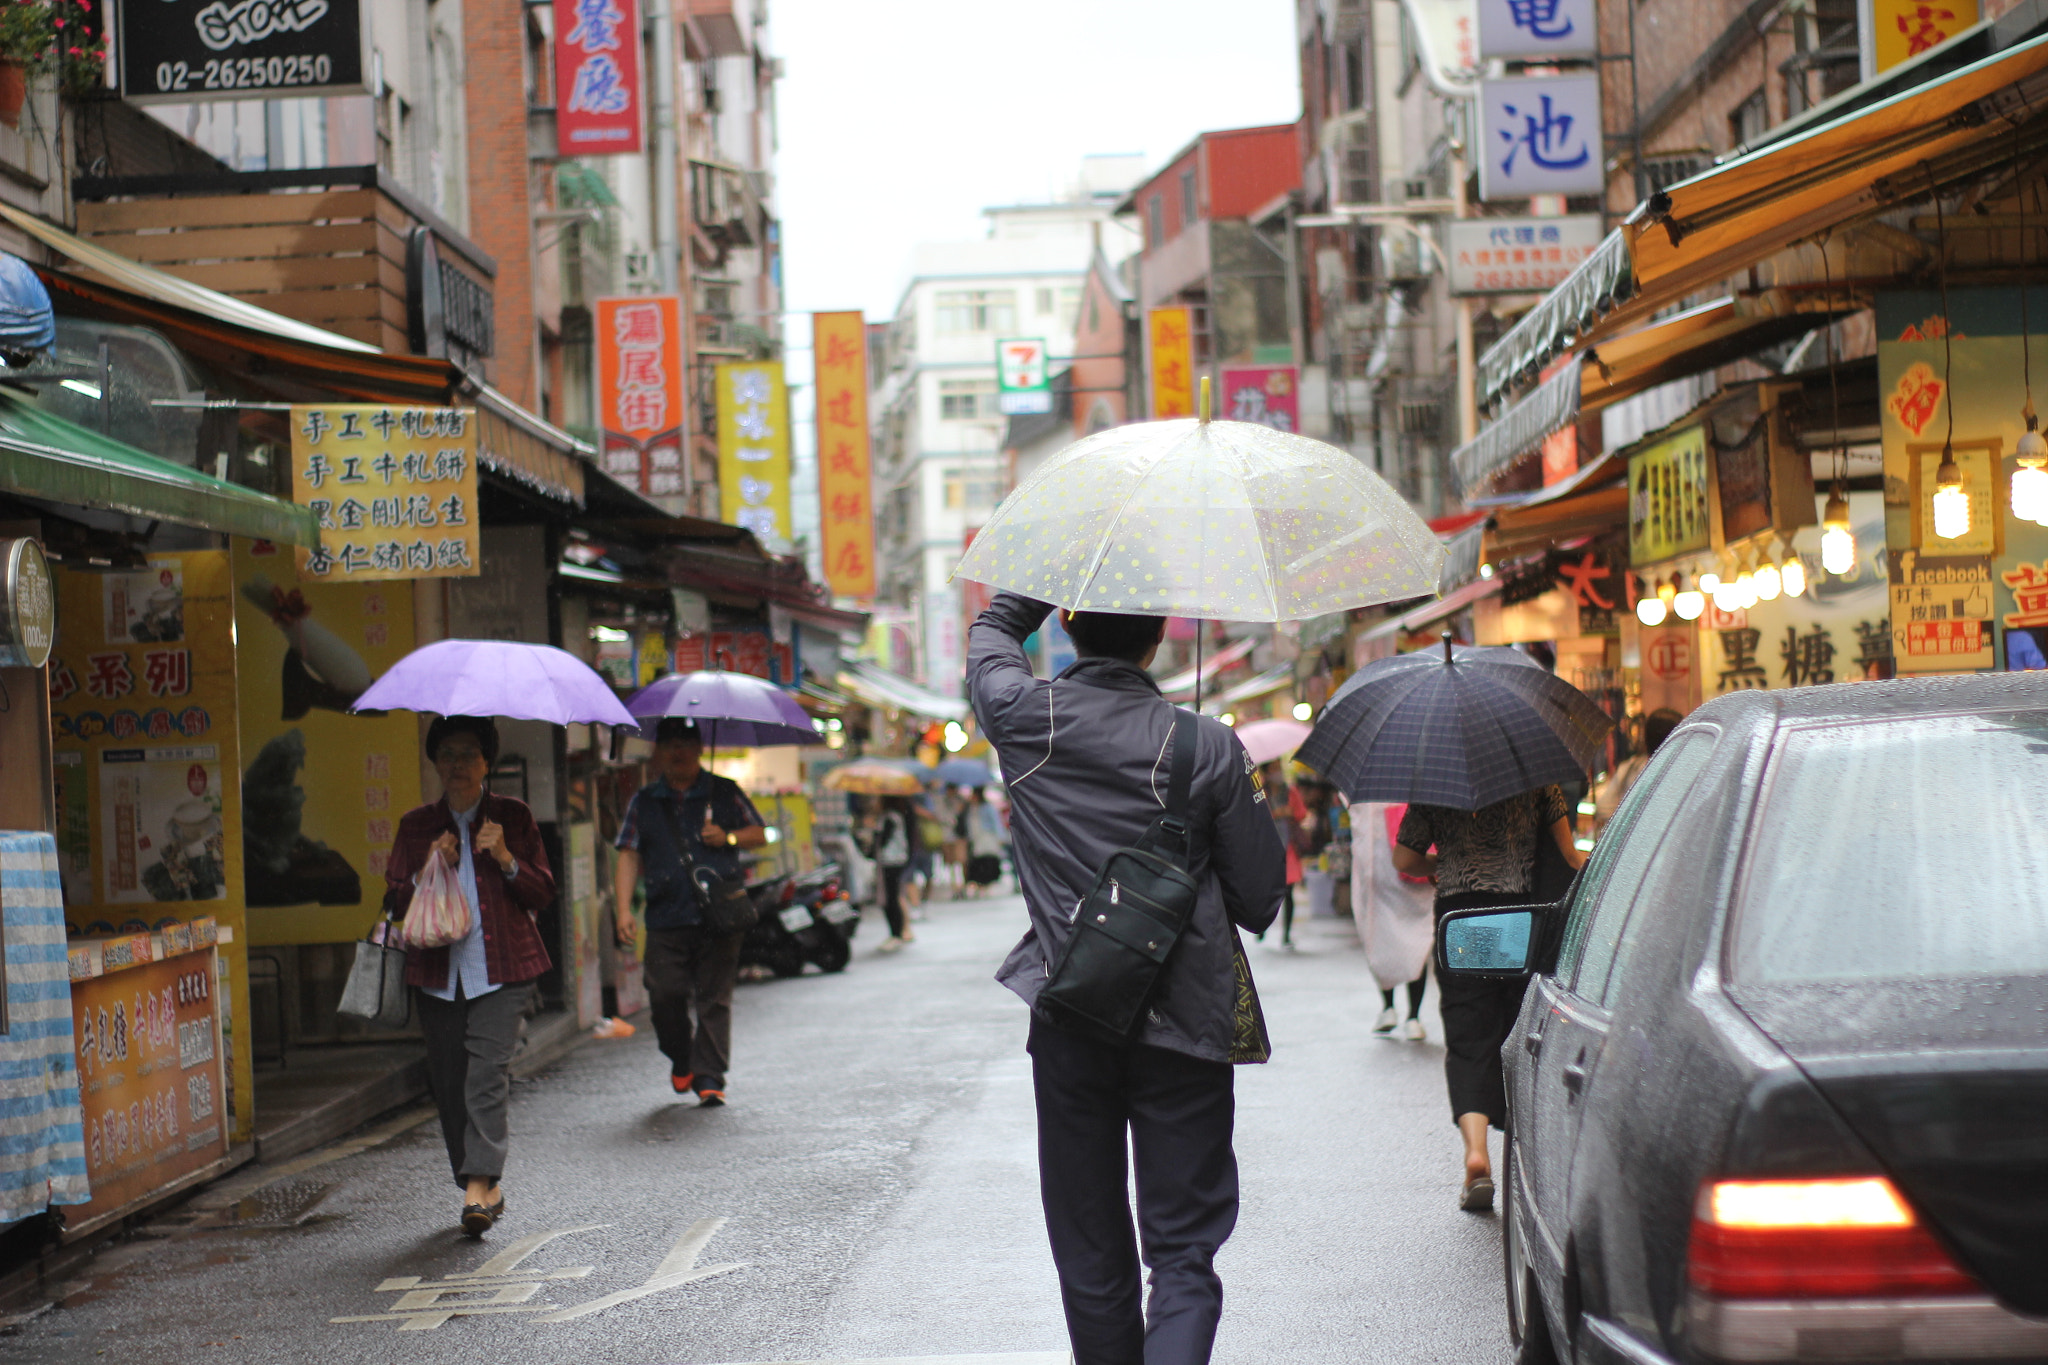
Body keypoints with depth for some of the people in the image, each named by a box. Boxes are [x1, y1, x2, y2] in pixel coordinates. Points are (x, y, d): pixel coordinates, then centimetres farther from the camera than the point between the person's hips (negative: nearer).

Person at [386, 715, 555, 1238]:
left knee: (487, 1075, -17)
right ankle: (486, 1191, 13)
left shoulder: (513, 817, 8)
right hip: (438, 971, 3)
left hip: (503, 969, -3)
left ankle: (478, 1185, -18)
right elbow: (395, 903, 11)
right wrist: (427, 871, -7)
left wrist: (506, 860, -12)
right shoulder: (416, 826, 13)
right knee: (449, 1082, 2)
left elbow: (543, 894, 5)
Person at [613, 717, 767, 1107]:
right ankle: (681, 1061, 19)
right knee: (665, 994, -6)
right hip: (667, 918, 1)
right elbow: (629, 856, 11)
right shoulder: (644, 802, 14)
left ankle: (709, 1076, 1)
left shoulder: (724, 793, 11)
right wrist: (623, 909, 1)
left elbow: (759, 834, 15)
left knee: (714, 998, -4)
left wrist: (728, 838, -5)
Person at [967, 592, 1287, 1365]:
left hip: (1068, 1021, 2)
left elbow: (993, 630, 20)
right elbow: (1259, 902, -1)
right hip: (1182, 1026, -1)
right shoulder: (1209, 748, -7)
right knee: (1183, 1252, 2)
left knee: (1089, 1256, 15)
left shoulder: (1024, 717, -4)